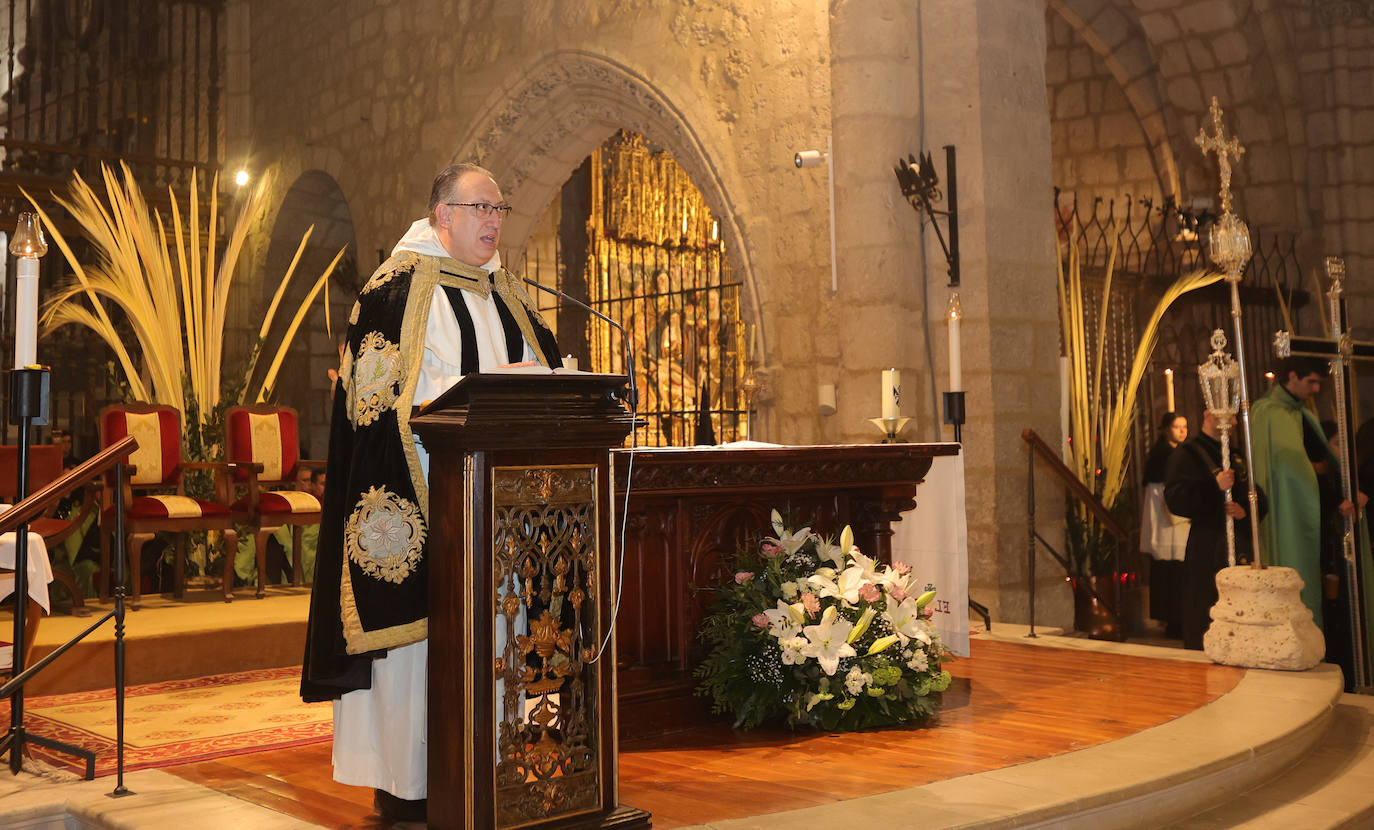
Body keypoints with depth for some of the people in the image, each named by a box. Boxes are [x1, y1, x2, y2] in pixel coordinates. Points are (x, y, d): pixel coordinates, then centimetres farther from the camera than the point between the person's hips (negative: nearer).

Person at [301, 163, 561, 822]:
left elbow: (544, 370, 20)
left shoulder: (506, 293, 19)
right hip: (419, 491, -6)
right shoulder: (402, 286, -2)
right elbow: (385, 389, -12)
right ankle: (405, 783, 4)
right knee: (419, 625, -5)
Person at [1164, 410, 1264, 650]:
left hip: (1242, 546, 6)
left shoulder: (1237, 456, 20)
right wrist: (1215, 486, -21)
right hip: (1207, 548, -6)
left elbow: (1259, 498, 20)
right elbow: (1175, 501, -13)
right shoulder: (1188, 453, -2)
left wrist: (1245, 511, -2)